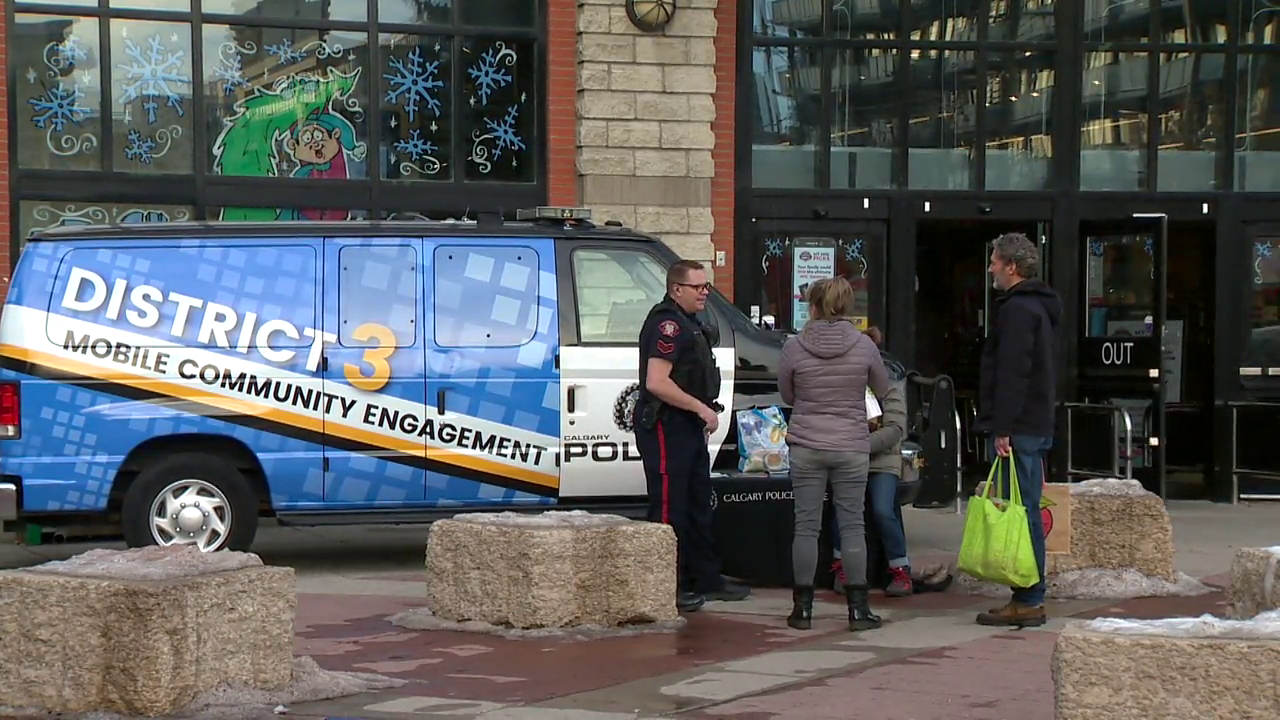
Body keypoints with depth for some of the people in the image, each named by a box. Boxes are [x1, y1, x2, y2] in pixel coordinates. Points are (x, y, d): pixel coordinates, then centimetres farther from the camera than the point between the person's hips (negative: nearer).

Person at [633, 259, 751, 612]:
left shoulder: (689, 323, 17)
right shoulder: (667, 324, -17)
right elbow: (656, 382, -27)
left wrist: (703, 415, 18)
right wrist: (701, 408, -22)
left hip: (688, 426, 11)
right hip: (666, 427, -11)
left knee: (699, 505, 16)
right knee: (669, 508, -6)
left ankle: (707, 580, 25)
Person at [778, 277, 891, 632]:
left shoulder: (794, 347, -5)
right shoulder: (864, 345, -4)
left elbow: (787, 395, 7)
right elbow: (882, 389, 10)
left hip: (806, 447, 0)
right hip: (852, 448, 0)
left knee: (806, 526, 4)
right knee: (852, 526, 5)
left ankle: (803, 608, 7)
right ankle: (858, 608, 6)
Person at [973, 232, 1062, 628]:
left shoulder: (1018, 310, -13)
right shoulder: (1040, 308, 20)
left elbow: (1011, 373, -20)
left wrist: (1002, 428, -22)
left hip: (1018, 430, -10)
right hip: (1036, 427, 10)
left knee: (1021, 512, -8)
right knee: (1027, 511, 12)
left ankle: (1027, 601, -7)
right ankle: (1030, 598, 15)